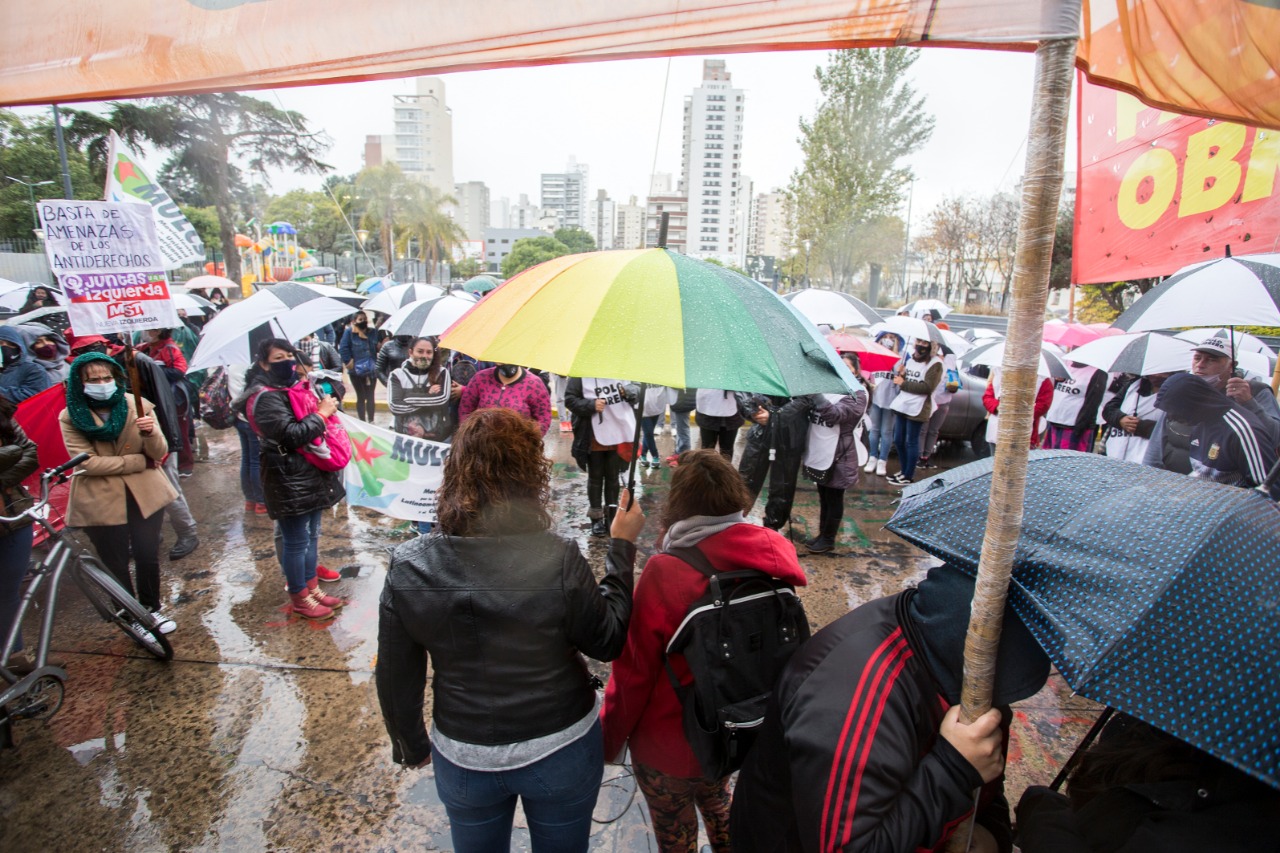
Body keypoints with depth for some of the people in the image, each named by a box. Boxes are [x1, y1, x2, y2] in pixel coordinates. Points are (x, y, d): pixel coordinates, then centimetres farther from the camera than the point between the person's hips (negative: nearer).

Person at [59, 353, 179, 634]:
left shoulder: (137, 406, -3)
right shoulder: (70, 418, -6)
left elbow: (159, 453, -10)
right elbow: (88, 462, -14)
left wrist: (150, 433, -31)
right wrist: (140, 461, -14)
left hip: (145, 494, 1)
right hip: (100, 500, -1)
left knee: (148, 557, 5)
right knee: (115, 564, 9)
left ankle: (152, 608, 29)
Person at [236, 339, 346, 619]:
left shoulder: (297, 386, 11)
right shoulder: (266, 398, -16)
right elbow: (290, 435, -24)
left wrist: (328, 403, 6)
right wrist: (321, 412, -16)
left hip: (311, 475, 9)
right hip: (289, 479, -9)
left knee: (311, 535, 19)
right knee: (296, 541, 3)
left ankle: (312, 588, 34)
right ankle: (299, 599, 19)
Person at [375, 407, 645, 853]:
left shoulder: (408, 568, -18)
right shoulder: (558, 561, -28)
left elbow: (395, 678, -6)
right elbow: (608, 643, -12)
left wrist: (411, 745, 13)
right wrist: (621, 549, -6)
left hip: (462, 760, 2)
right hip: (562, 751, -1)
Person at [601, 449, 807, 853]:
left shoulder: (666, 573, -30)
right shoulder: (773, 555, -17)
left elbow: (634, 669, -22)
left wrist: (610, 737, -4)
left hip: (670, 743, -4)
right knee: (716, 800, 34)